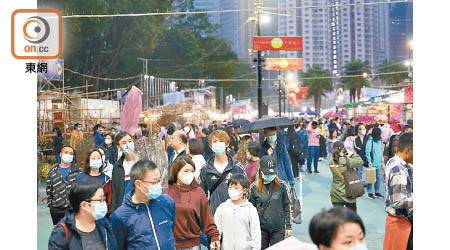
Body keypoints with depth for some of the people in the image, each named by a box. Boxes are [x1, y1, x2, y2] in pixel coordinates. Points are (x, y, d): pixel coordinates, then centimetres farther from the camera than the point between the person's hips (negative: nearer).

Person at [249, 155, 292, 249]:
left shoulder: (282, 186, -4)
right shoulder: (254, 187, -3)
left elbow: (287, 206, 4)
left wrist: (288, 226, 5)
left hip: (278, 228, -1)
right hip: (261, 228, 1)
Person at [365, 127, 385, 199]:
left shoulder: (379, 141, 13)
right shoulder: (370, 141, -9)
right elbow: (367, 152, -13)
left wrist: (382, 162, 19)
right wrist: (369, 161, -21)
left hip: (378, 164, 7)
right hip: (372, 164, -7)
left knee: (378, 178, 9)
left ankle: (377, 192, 19)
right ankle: (369, 193, 6)